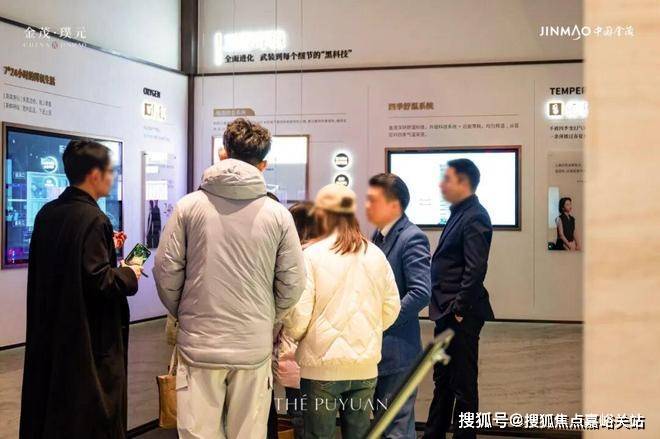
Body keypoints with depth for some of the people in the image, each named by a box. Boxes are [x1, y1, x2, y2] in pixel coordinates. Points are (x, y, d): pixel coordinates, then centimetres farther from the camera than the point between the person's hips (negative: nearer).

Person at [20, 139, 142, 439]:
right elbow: (99, 280, -25)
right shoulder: (93, 219, -20)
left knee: (51, 407, 18)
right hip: (90, 338, -8)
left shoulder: (47, 213, 5)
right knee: (94, 414, 4)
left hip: (50, 331, 8)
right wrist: (129, 275, -7)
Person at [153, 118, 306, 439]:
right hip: (254, 347, 1)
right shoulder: (277, 214, -1)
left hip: (198, 344, 0)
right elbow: (293, 283, -1)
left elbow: (165, 270, -3)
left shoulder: (189, 206, -2)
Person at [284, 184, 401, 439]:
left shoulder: (312, 255, -11)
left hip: (323, 366, -4)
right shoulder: (376, 255, 3)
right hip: (365, 367, 4)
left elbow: (298, 315, -12)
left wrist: (287, 340, 9)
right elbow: (391, 309, 7)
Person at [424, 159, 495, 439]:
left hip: (461, 315, -10)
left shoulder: (475, 218, -16)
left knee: (463, 384, 1)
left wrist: (459, 310, -19)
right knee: (443, 380, 18)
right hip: (447, 313, 10)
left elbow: (475, 270, -22)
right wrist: (444, 309, 14)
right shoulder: (459, 214, 14)